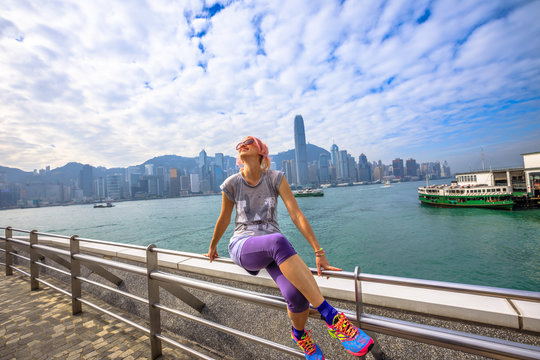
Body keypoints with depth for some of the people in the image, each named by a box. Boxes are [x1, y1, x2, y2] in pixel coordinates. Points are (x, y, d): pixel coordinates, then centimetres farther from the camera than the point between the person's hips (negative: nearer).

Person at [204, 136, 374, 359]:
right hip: (242, 247, -1)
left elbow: (296, 215, -8)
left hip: (273, 248, 1)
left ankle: (299, 334, 11)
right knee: (278, 241, -37)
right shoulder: (231, 184, -1)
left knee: (295, 293, -28)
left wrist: (319, 253, -12)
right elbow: (224, 220, 13)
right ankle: (331, 317, -29)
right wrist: (212, 247, 26)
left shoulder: (276, 178, -2)